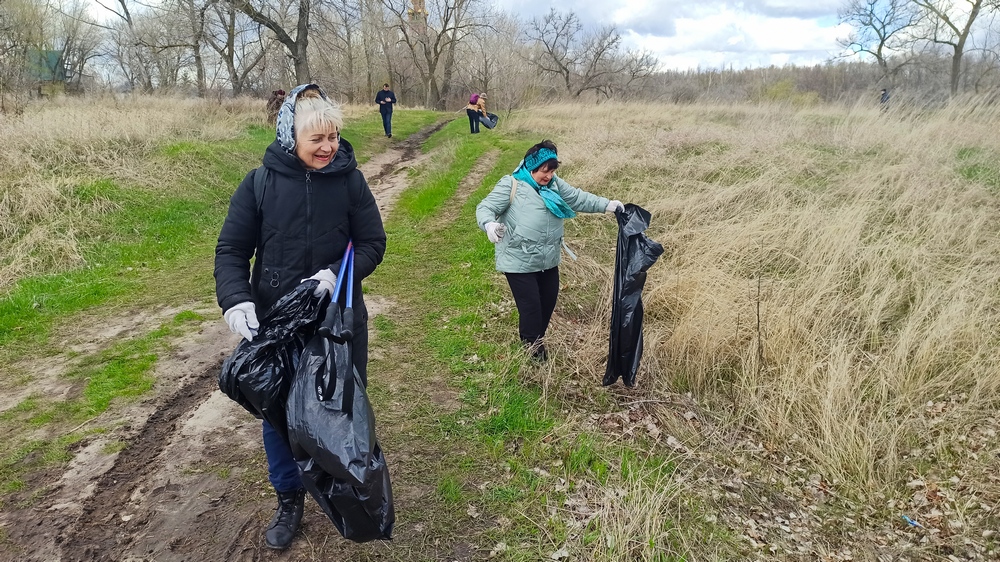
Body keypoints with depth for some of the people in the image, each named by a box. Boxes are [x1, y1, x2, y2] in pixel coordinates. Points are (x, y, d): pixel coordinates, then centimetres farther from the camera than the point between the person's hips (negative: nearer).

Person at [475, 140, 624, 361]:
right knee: (531, 306, -4)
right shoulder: (511, 185, -13)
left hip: (548, 260, 7)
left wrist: (606, 205, 3)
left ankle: (536, 340, 41)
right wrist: (490, 224, -38)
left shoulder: (554, 184, 6)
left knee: (548, 301, 18)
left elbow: (578, 198, 12)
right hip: (519, 262, -7)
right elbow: (485, 208, -15)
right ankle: (533, 349, 18)